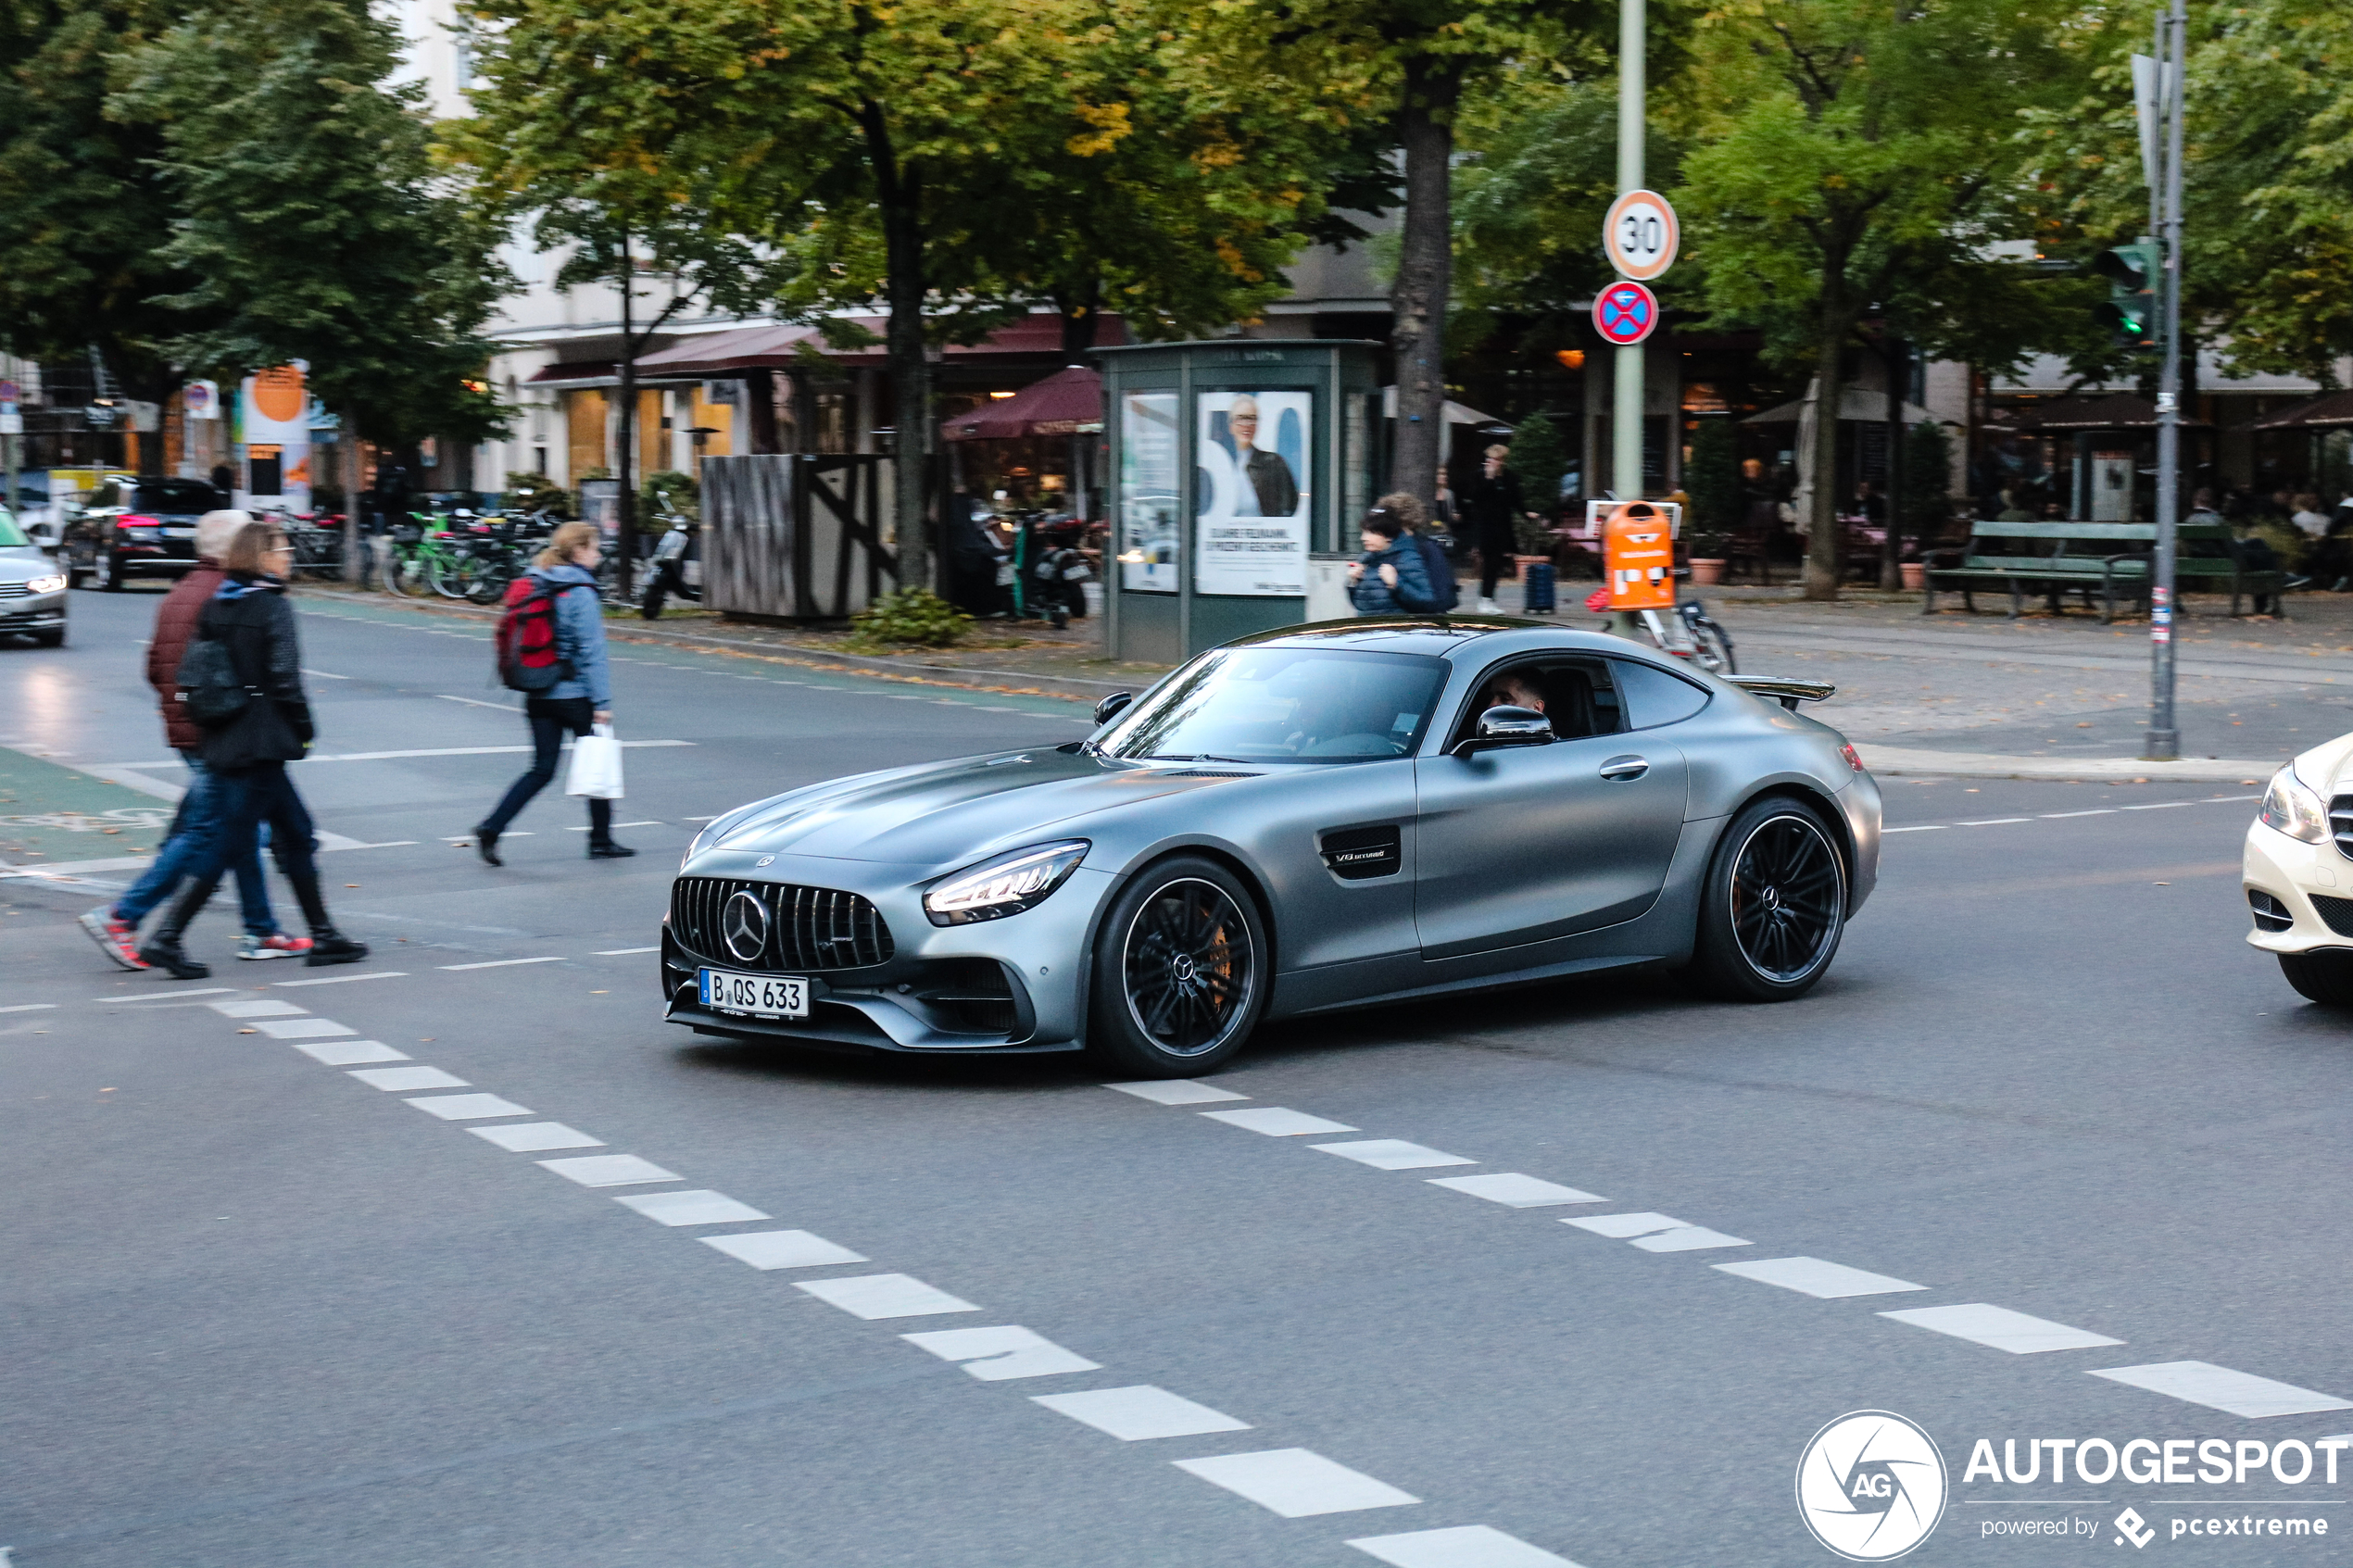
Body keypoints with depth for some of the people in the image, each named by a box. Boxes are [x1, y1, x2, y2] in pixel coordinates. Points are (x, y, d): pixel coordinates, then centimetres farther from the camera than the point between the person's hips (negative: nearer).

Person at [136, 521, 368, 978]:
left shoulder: (215, 604, 10)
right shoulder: (272, 605, -12)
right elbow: (284, 676, -17)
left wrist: (212, 720, 18)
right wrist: (304, 729, -6)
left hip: (223, 740, 9)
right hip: (261, 744, -9)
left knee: (295, 832, 15)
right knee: (231, 843, -4)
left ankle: (323, 935, 18)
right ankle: (166, 938, -5)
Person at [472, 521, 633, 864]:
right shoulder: (580, 593, -14)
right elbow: (592, 652, -16)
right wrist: (602, 701, -15)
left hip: (539, 694, 7)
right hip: (574, 695, -7)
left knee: (541, 770, 8)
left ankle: (491, 828, -5)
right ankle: (601, 841, 18)